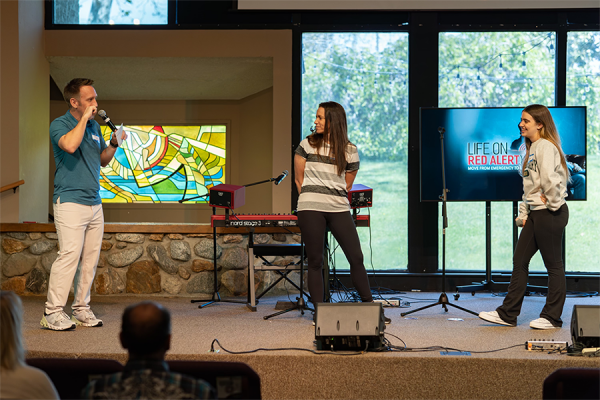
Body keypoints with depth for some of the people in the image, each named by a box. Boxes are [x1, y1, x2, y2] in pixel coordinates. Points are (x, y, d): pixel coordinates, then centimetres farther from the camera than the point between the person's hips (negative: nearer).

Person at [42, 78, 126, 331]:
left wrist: (114, 144, 5)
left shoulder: (94, 127, 16)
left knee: (90, 258, 7)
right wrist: (84, 118, -18)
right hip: (70, 202, -8)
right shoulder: (59, 124, -6)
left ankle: (81, 309, 14)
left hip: (94, 203, 8)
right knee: (70, 254, -15)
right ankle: (52, 313, -11)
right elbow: (69, 145, -28)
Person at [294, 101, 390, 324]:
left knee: (356, 257, -3)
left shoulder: (350, 151, 5)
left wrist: (332, 198, 12)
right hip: (310, 210, -1)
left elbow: (347, 185, 13)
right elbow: (299, 179, 9)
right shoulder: (307, 145, 3)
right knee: (315, 261, 1)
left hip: (339, 209, 1)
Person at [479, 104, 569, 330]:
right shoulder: (532, 148, 18)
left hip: (550, 215, -10)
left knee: (553, 265, 0)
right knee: (519, 261, 9)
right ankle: (508, 314, 14)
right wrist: (523, 214, 14)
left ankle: (552, 317, 7)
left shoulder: (546, 146, -14)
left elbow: (551, 180, -27)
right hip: (536, 214, 10)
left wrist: (553, 203, -15)